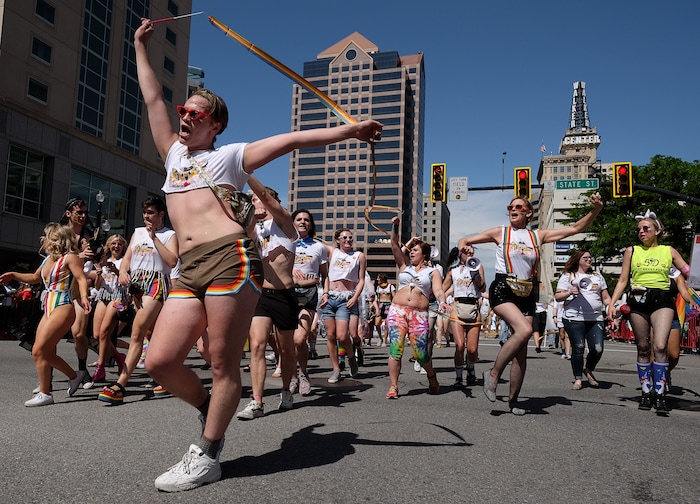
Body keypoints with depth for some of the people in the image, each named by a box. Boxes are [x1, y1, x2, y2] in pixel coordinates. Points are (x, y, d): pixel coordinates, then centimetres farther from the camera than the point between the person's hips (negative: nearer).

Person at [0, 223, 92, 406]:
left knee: (39, 350, -11)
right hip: (48, 310, 9)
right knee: (47, 353, 9)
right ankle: (75, 375, 28)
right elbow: (35, 278, 32)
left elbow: (82, 279, -15)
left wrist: (83, 296, -32)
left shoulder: (69, 257, -7)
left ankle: (44, 394, -1)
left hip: (62, 308, -9)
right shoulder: (48, 259, 16)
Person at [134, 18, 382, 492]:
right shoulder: (174, 153, 28)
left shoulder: (230, 155, 12)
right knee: (160, 361, -4)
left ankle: (207, 456, 12)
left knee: (224, 365, -2)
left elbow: (290, 140, 5)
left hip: (231, 259, -6)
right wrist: (141, 45, 40)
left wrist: (347, 129, 0)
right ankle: (209, 408, 23)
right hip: (189, 272, 6)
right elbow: (153, 98, 34)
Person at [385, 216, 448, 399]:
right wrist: (395, 226, -5)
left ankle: (432, 376, 28)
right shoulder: (404, 266, 17)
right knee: (395, 350, -6)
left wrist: (442, 302, -23)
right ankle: (393, 386, 3)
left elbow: (438, 290, -2)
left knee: (421, 353, -1)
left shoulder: (433, 272, 12)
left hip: (419, 314, -2)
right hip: (397, 310, 2)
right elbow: (395, 246, 8)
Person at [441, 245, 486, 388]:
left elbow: (483, 288, 3)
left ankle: (470, 369, 28)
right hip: (457, 308, 0)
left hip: (474, 308, 0)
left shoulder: (477, 266, 13)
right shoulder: (453, 270, 16)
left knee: (472, 349, -4)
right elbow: (442, 289, 25)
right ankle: (458, 377, 2)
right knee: (459, 345, -15)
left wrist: (475, 274, -10)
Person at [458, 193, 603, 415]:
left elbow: (575, 228, 11)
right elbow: (465, 241, 11)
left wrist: (595, 210, -2)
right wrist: (463, 246, -11)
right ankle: (493, 373, -13)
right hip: (503, 290, -4)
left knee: (521, 350, 1)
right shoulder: (500, 232, 7)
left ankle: (513, 399, 13)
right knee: (524, 330, -29)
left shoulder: (538, 236, 13)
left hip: (526, 295, 4)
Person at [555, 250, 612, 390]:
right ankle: (578, 378, 11)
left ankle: (589, 370, 21)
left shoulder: (597, 276, 21)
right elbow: (557, 297, 3)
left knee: (597, 349, -7)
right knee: (578, 348, -3)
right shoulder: (567, 276, 8)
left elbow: (606, 298, 20)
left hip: (596, 318, 3)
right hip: (574, 318, -3)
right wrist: (570, 292, -15)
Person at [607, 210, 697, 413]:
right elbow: (623, 281, 10)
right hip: (638, 300, 1)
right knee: (643, 348, 5)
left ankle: (660, 394, -9)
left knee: (660, 346, -16)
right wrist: (612, 303, 1)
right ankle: (646, 393, 14)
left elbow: (689, 273, 9)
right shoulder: (631, 251, 11)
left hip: (662, 300, -1)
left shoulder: (669, 251, 10)